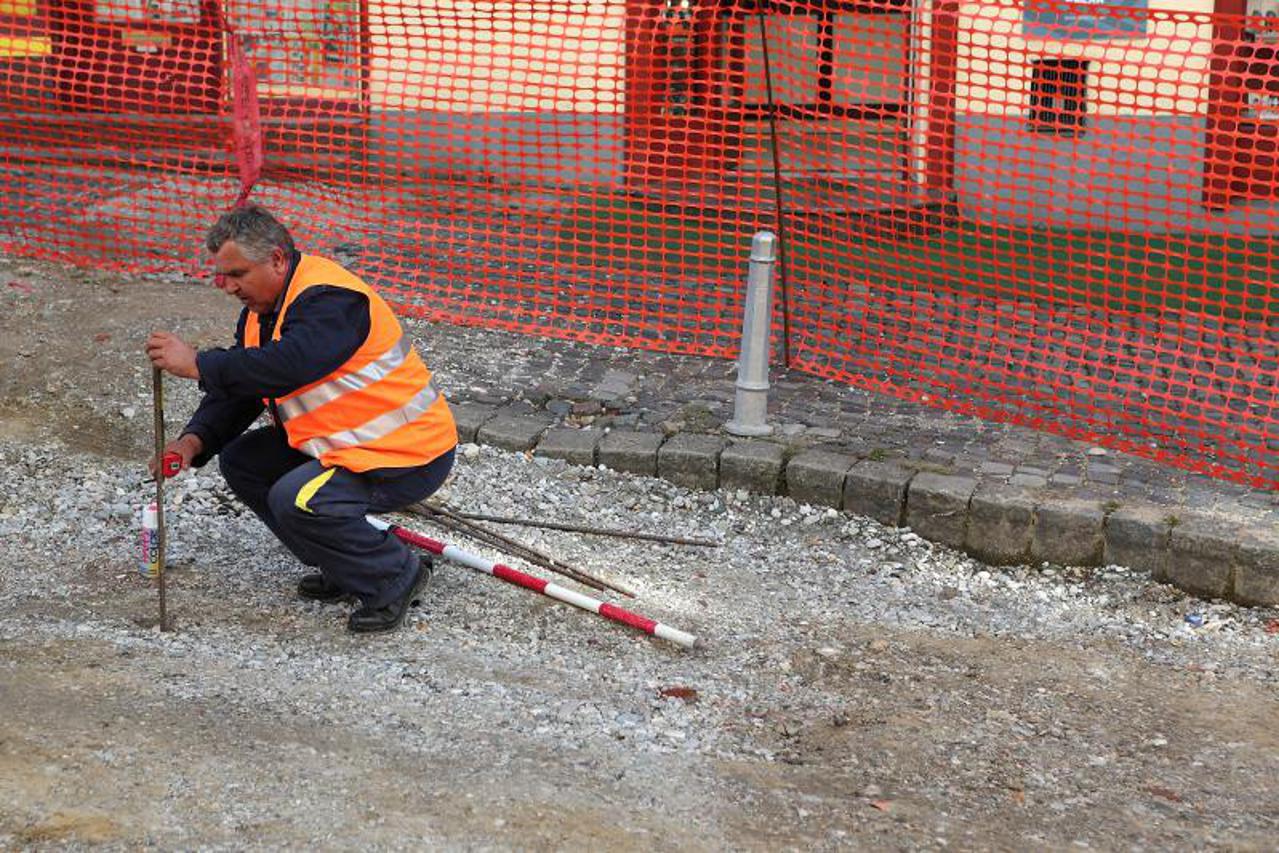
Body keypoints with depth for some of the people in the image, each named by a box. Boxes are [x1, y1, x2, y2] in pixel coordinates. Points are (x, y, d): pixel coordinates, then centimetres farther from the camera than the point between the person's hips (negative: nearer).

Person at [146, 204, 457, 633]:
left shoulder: (330, 299, -23)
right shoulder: (260, 311, 8)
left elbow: (286, 368, -38)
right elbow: (236, 388, 8)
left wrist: (197, 364, -31)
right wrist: (194, 441, -10)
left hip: (411, 454, -10)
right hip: (343, 441, 10)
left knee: (295, 500, -28)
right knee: (242, 461, 6)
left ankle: (396, 576, -5)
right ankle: (344, 568, 12)